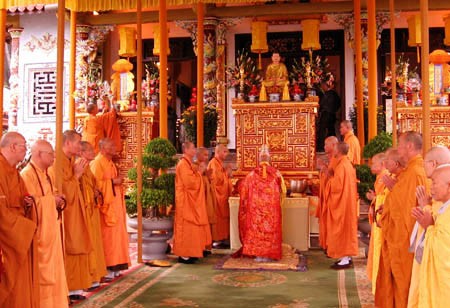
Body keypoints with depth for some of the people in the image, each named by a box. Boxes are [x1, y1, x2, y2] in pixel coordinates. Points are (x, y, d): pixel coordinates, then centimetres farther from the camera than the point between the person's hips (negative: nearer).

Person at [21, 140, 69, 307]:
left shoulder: (45, 174, 13)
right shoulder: (27, 175, -17)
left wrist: (59, 201, 1)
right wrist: (52, 199, -18)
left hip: (50, 230, 10)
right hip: (39, 232, -9)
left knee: (53, 268, 14)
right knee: (41, 271, -1)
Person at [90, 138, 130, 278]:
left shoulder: (110, 163, 18)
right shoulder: (97, 163, -12)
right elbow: (96, 183, -20)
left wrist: (118, 181, 9)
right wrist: (113, 182, -16)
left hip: (115, 205, 10)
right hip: (106, 205, -10)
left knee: (116, 235, 10)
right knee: (107, 236, -7)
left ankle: (114, 267, 16)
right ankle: (105, 269, -1)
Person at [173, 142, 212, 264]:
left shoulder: (188, 163, 14)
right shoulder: (183, 164, -17)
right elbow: (190, 182, -24)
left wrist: (199, 173, 7)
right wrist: (199, 172, -12)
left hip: (191, 201, 10)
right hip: (186, 201, -10)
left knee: (190, 228, 13)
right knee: (186, 227, -6)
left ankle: (188, 252, 19)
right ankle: (184, 255, 0)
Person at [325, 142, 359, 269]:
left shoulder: (341, 166, -20)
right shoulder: (348, 164, 9)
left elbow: (336, 186, -23)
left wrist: (330, 177, -6)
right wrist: (333, 176, 13)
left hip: (341, 203, -10)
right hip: (348, 201, 10)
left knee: (341, 229, -4)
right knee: (347, 228, 14)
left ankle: (345, 259, 0)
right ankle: (347, 256, 21)